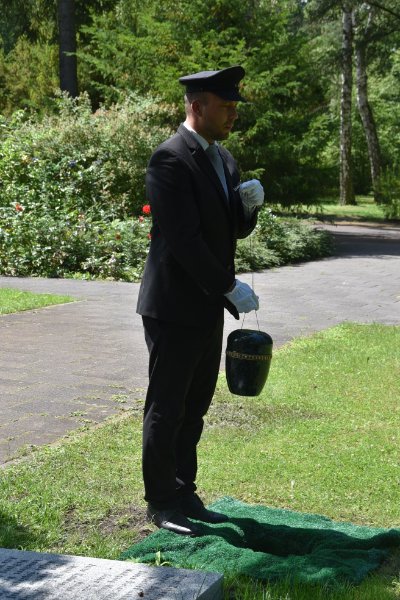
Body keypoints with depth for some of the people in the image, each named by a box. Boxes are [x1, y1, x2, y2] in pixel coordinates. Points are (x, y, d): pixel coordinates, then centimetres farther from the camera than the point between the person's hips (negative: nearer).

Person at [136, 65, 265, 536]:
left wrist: (248, 204, -4)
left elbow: (235, 229, 17)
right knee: (167, 409, 3)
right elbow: (183, 238, -22)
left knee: (194, 408, 15)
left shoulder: (223, 158, 12)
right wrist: (229, 287, -21)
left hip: (207, 307, 8)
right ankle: (161, 503, 14)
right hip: (175, 308, -8)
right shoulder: (170, 160, -16)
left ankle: (184, 493, 27)